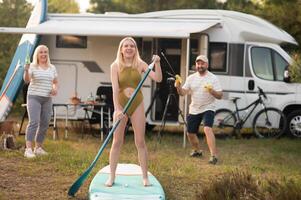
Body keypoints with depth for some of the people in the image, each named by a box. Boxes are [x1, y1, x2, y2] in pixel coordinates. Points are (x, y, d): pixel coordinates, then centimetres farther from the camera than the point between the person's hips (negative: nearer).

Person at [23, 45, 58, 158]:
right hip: (34, 97, -5)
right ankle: (28, 149, -20)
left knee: (44, 124, 5)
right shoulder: (32, 67, -6)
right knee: (34, 122, -17)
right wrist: (26, 71, -40)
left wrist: (55, 89, -2)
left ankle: (38, 148, 17)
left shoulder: (52, 68, 10)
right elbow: (26, 80, -20)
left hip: (47, 99, 6)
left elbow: (55, 82, 20)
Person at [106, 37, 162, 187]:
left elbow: (158, 79, -6)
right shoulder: (115, 66, -4)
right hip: (121, 105, -1)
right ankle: (111, 177, 9)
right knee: (117, 142, 2)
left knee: (140, 142, 3)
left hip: (137, 105, 1)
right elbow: (115, 89, -13)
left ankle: (145, 177, 10)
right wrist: (117, 109, -23)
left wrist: (157, 63, -20)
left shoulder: (140, 65, 0)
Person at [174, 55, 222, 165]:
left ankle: (214, 156, -28)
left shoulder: (213, 78, -6)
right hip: (194, 110, 5)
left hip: (207, 109, -5)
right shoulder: (191, 78, 5)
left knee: (207, 129, -27)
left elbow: (220, 96, -8)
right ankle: (197, 150, 40)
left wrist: (212, 91, -28)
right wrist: (178, 87, -20)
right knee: (190, 133, 12)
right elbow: (183, 92, 1)